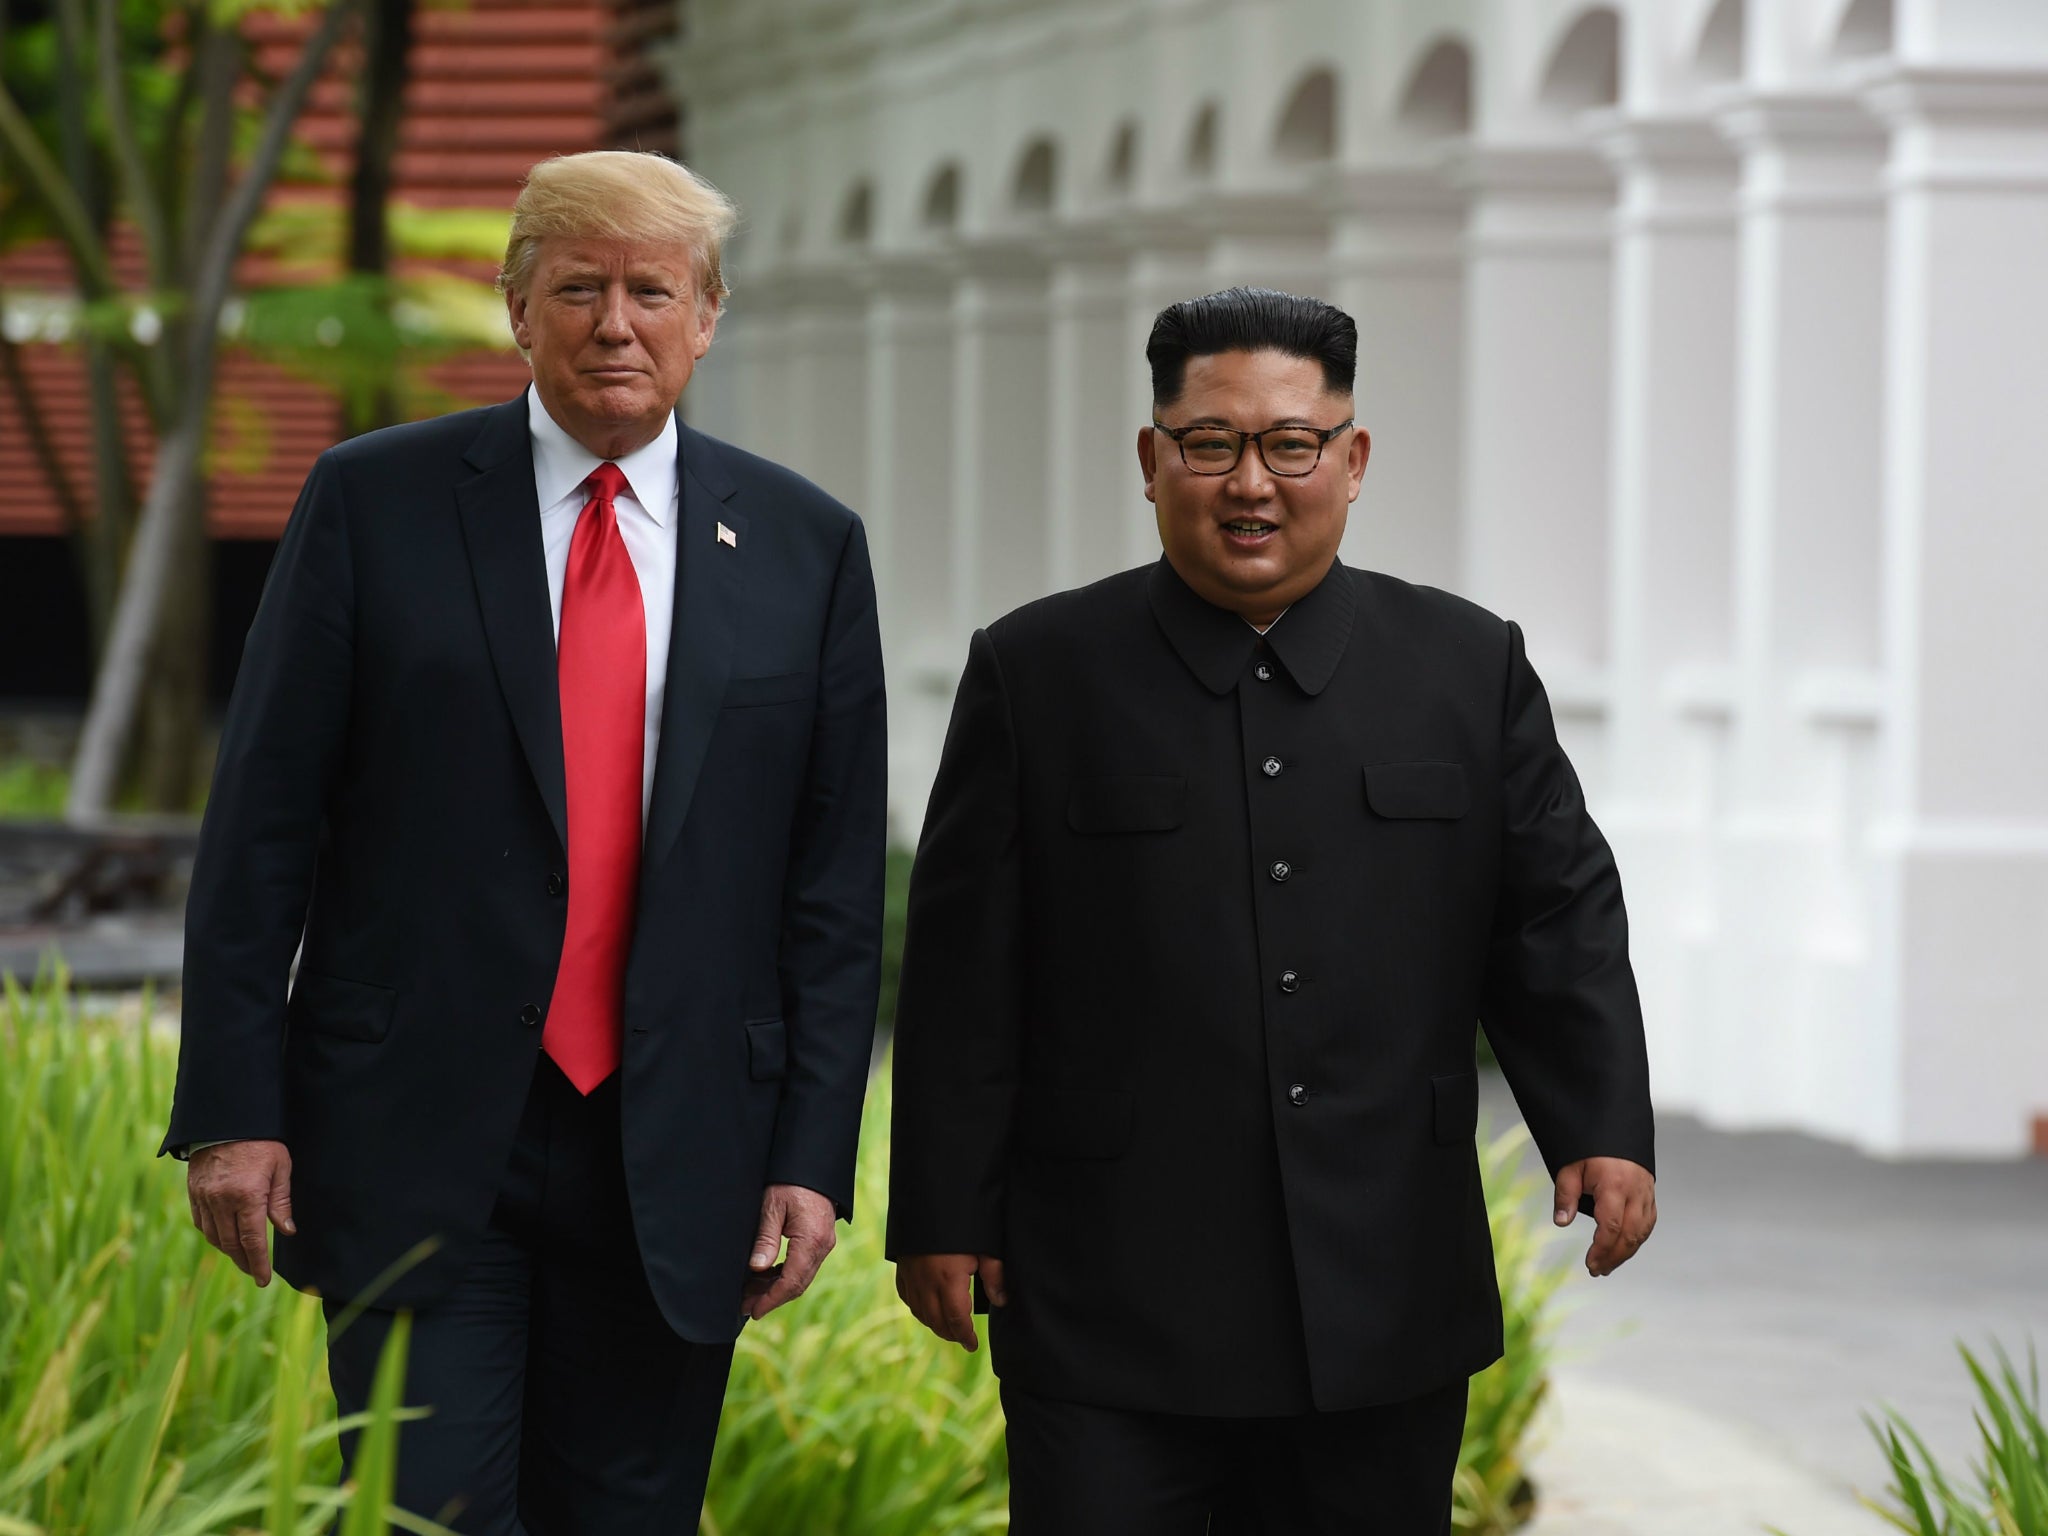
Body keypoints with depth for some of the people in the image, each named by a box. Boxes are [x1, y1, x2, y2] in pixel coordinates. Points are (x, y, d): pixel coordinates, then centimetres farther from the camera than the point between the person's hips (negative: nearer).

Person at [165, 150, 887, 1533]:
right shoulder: (375, 506, 2)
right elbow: (261, 828, 1)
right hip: (415, 1148, -2)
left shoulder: (807, 548, 7)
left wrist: (814, 1157, 0)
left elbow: (837, 883, 7)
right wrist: (234, 1107, -5)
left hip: (675, 1161, 2)